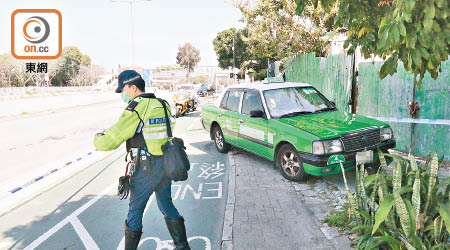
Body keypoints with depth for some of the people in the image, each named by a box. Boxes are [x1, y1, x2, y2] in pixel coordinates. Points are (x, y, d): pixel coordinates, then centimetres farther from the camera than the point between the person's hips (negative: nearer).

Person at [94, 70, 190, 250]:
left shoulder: (135, 109, -16)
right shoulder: (162, 105, 7)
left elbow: (109, 141, -17)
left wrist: (97, 138, 6)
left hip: (146, 169, -7)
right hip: (166, 165, 7)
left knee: (135, 210, 11)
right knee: (167, 205, 21)